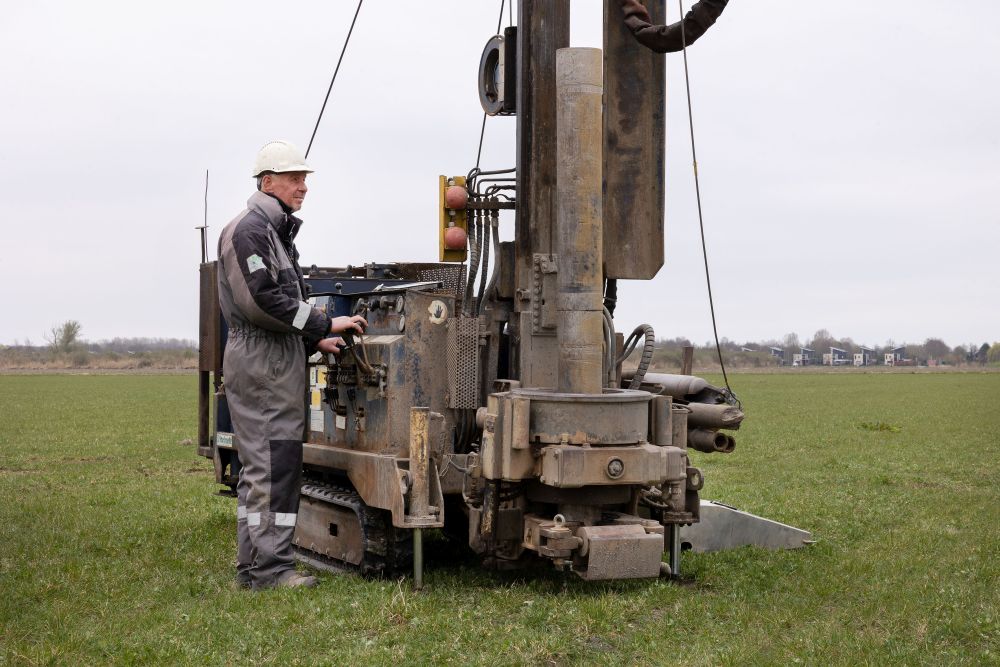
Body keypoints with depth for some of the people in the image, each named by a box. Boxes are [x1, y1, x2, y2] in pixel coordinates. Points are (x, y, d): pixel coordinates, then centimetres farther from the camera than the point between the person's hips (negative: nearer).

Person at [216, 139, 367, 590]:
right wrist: (325, 325, -18)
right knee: (272, 467, -10)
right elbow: (262, 301, -21)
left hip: (276, 363, 11)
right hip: (260, 364, -11)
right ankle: (270, 567, -8)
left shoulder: (276, 232, 22)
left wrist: (314, 340, 17)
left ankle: (252, 567, 16)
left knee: (260, 468, 11)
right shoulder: (248, 229, -11)